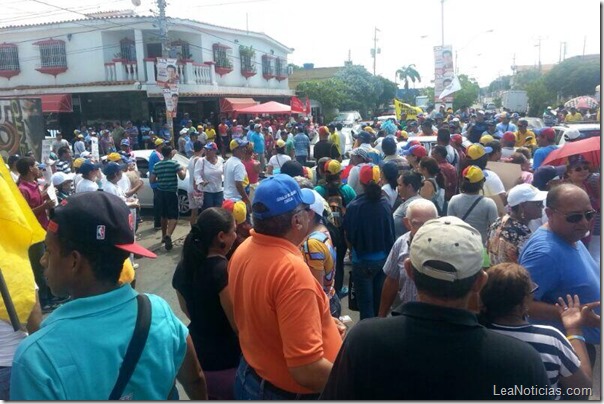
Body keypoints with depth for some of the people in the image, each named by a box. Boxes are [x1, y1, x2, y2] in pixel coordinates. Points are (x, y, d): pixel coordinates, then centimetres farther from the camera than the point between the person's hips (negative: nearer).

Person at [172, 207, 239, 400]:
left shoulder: (183, 265, -3)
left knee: (206, 395, 26)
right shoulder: (225, 270, -26)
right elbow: (239, 324, -21)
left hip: (195, 352, 6)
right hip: (225, 361, -6)